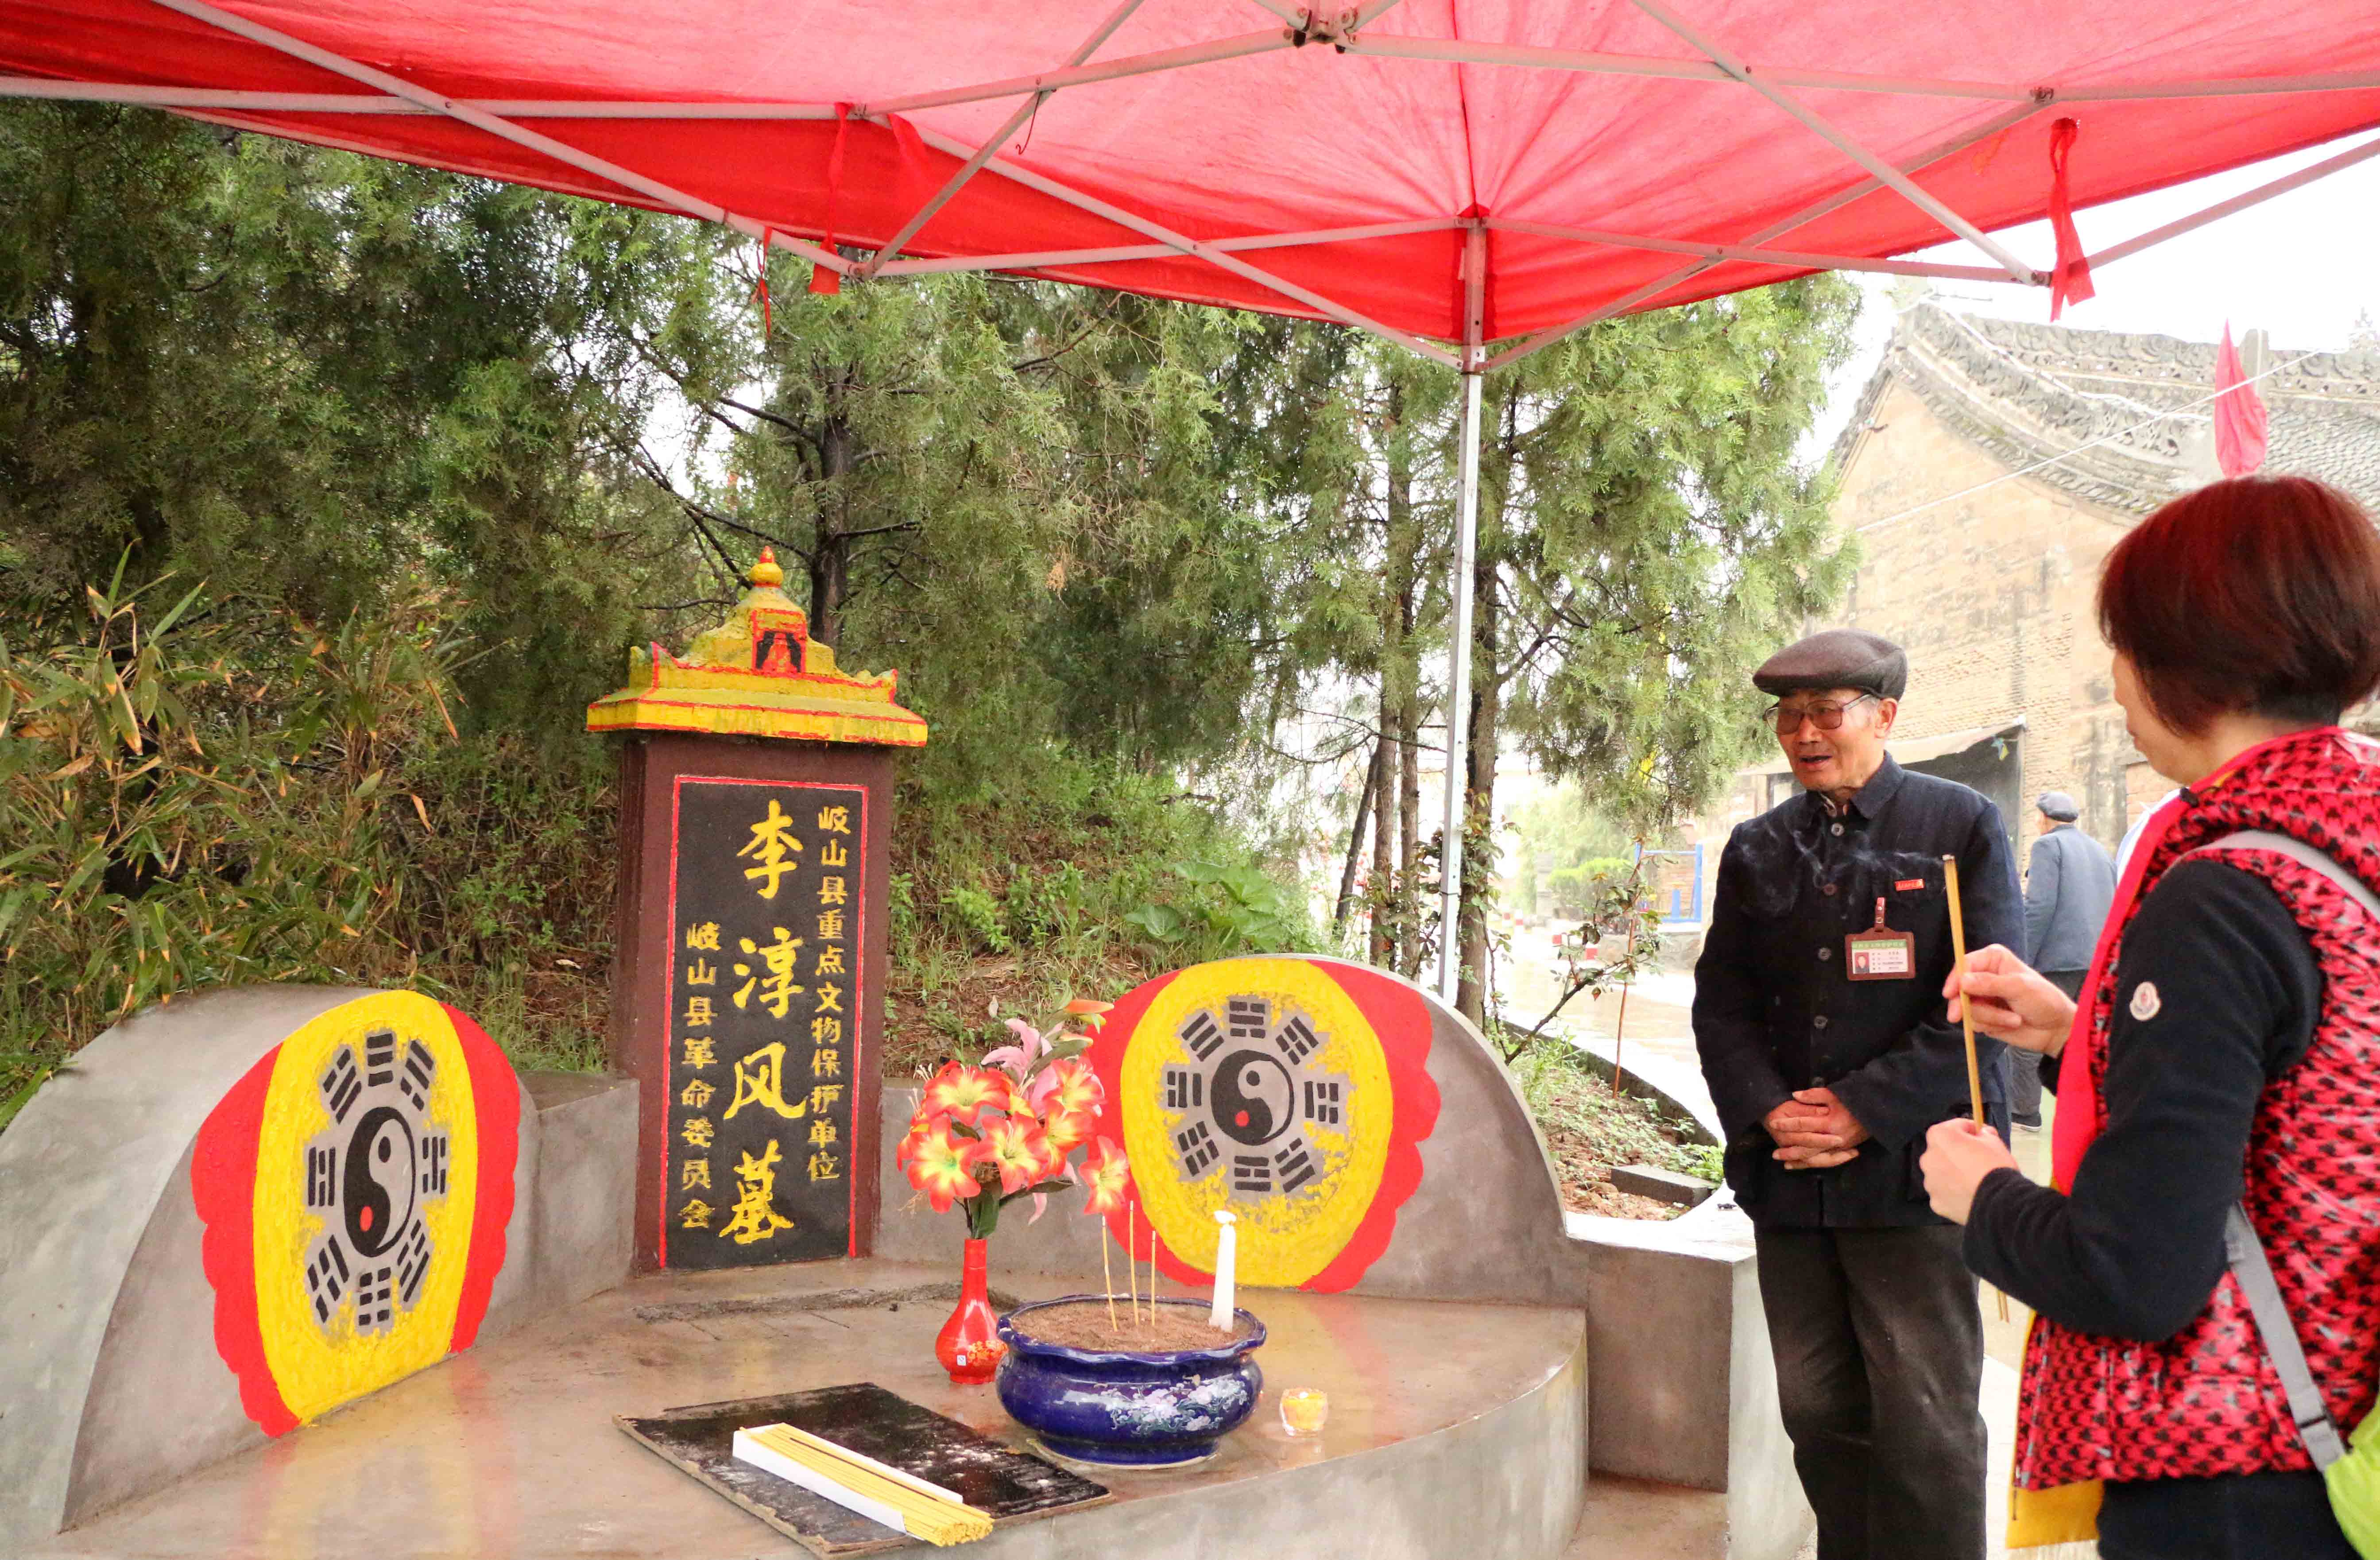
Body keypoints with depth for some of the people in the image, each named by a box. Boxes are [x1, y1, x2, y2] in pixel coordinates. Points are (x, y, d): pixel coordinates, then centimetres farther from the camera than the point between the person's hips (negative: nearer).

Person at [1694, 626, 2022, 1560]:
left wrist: (1864, 1113, -14)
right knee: (1818, 1412, 12)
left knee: (1925, 1422, -1)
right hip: (1788, 1175, 4)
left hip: (1912, 1171, -4)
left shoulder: (1962, 828, 0)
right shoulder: (1758, 849, 12)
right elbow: (1721, 1002, 9)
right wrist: (1767, 1113, -7)